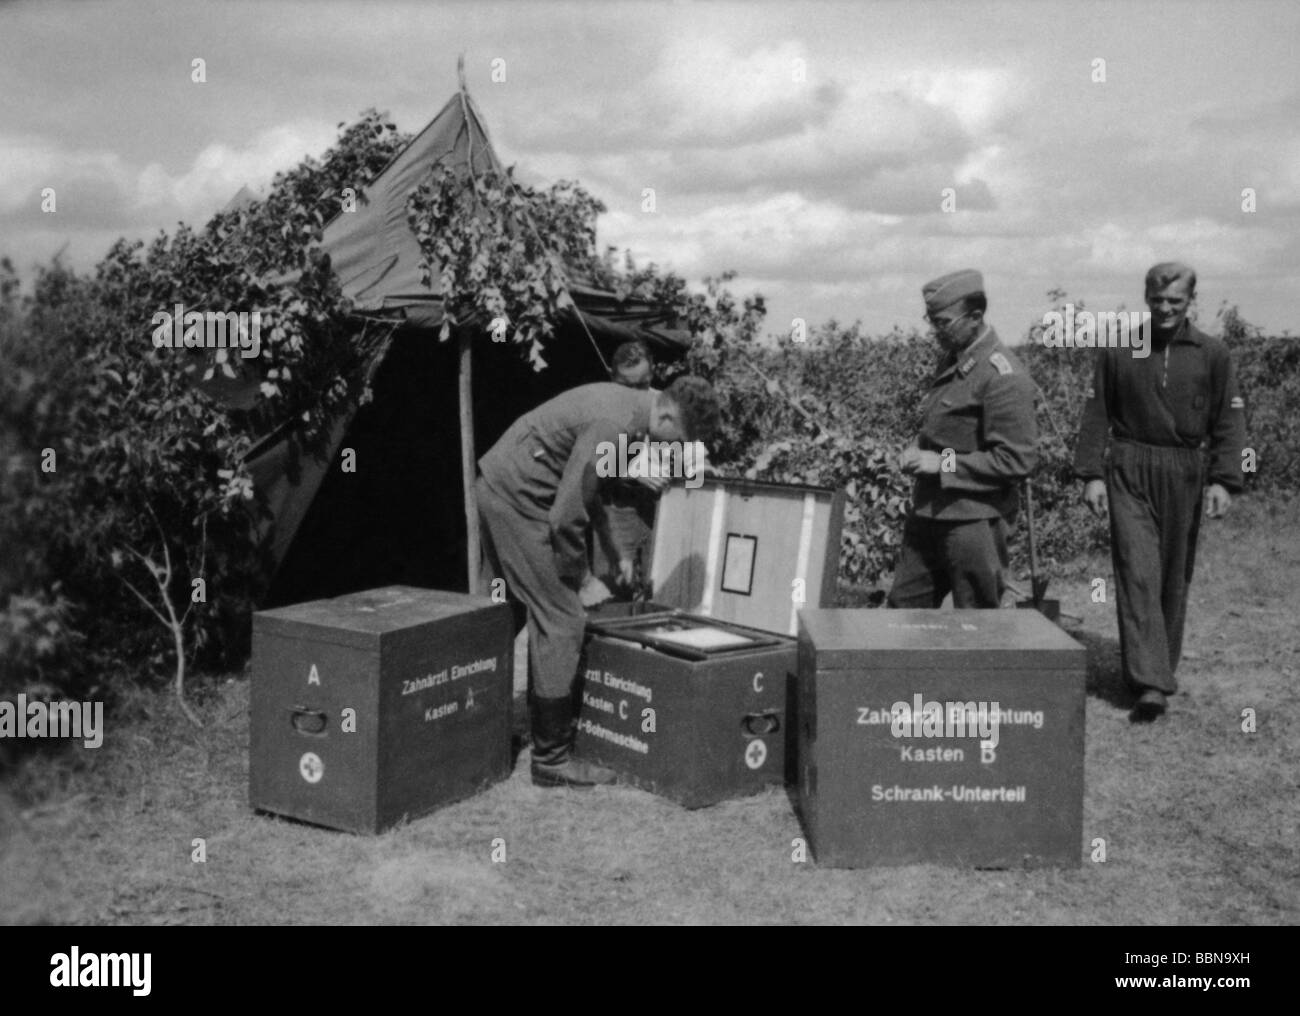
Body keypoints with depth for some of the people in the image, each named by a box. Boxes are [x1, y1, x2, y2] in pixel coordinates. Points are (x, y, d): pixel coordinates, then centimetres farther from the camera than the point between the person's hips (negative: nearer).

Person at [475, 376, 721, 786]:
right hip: (517, 495, -10)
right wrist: (580, 578, -9)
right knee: (562, 621, -7)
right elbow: (566, 514, -23)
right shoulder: (616, 425, -24)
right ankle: (552, 759, 0)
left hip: (497, 485, 11)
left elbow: (582, 489, 16)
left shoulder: (624, 400, 7)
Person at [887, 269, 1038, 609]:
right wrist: (917, 450, 4)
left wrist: (944, 464, -19)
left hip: (974, 521, -8)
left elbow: (1017, 460, -19)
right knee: (902, 608, 12)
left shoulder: (1003, 377, -17)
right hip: (929, 513, 8)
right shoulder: (950, 360, 11)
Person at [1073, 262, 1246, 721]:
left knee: (1174, 578, 8)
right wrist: (1091, 474, -1)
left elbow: (1229, 421, 4)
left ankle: (1161, 668, 23)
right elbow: (1096, 415, 7)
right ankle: (1150, 683, -12)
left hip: (1183, 476, 1)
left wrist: (1223, 480, -6)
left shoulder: (1212, 354, 5)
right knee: (1137, 572, -10)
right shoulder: (1117, 350, 4)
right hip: (1129, 472, -1)